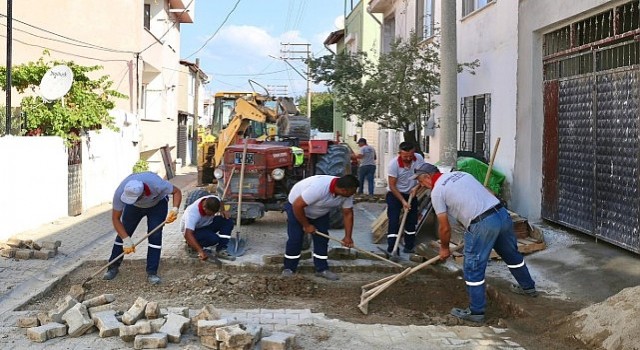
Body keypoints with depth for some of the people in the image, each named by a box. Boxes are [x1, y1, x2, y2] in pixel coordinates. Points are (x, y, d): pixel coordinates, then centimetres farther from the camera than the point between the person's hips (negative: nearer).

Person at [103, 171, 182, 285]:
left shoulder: (156, 184, -44)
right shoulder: (120, 193, -37)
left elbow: (177, 191, -26)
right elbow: (115, 218, -25)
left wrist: (175, 209, -43)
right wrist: (126, 240, -32)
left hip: (157, 204, -2)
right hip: (134, 207, 2)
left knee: (155, 236, -15)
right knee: (122, 234, -2)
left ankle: (152, 273, -8)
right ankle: (113, 267, 15)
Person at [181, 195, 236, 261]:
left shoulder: (213, 200, -21)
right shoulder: (192, 213, -38)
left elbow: (220, 202, 8)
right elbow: (188, 234, -47)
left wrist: (222, 211, -14)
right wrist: (200, 251, -56)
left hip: (207, 224, 7)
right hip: (194, 230, -7)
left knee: (227, 221, -19)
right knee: (213, 238, -34)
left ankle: (221, 250, -14)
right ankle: (192, 244, -4)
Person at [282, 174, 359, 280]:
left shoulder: (346, 193, -22)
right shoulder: (318, 188, -44)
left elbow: (348, 213, -9)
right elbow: (297, 205, -37)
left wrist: (348, 236, -12)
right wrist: (306, 225, -24)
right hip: (297, 207, -6)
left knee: (322, 239, 1)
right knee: (295, 239, -8)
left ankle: (322, 269, 10)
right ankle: (289, 268, 7)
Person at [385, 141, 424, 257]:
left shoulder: (419, 159, -14)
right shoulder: (393, 164, -25)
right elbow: (392, 186, -21)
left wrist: (417, 186, -16)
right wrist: (403, 201, -24)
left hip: (411, 193, 5)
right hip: (394, 194, -5)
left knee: (412, 220, 9)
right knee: (394, 221, -14)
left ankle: (409, 246, 24)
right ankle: (391, 249, -12)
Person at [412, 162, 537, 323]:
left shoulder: (437, 191, 1)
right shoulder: (460, 174, 21)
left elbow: (444, 228, 2)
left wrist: (444, 248, 19)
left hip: (482, 225, -8)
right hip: (502, 213, 8)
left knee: (473, 269, 5)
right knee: (512, 254, 29)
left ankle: (476, 311, 12)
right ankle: (528, 287, 48)